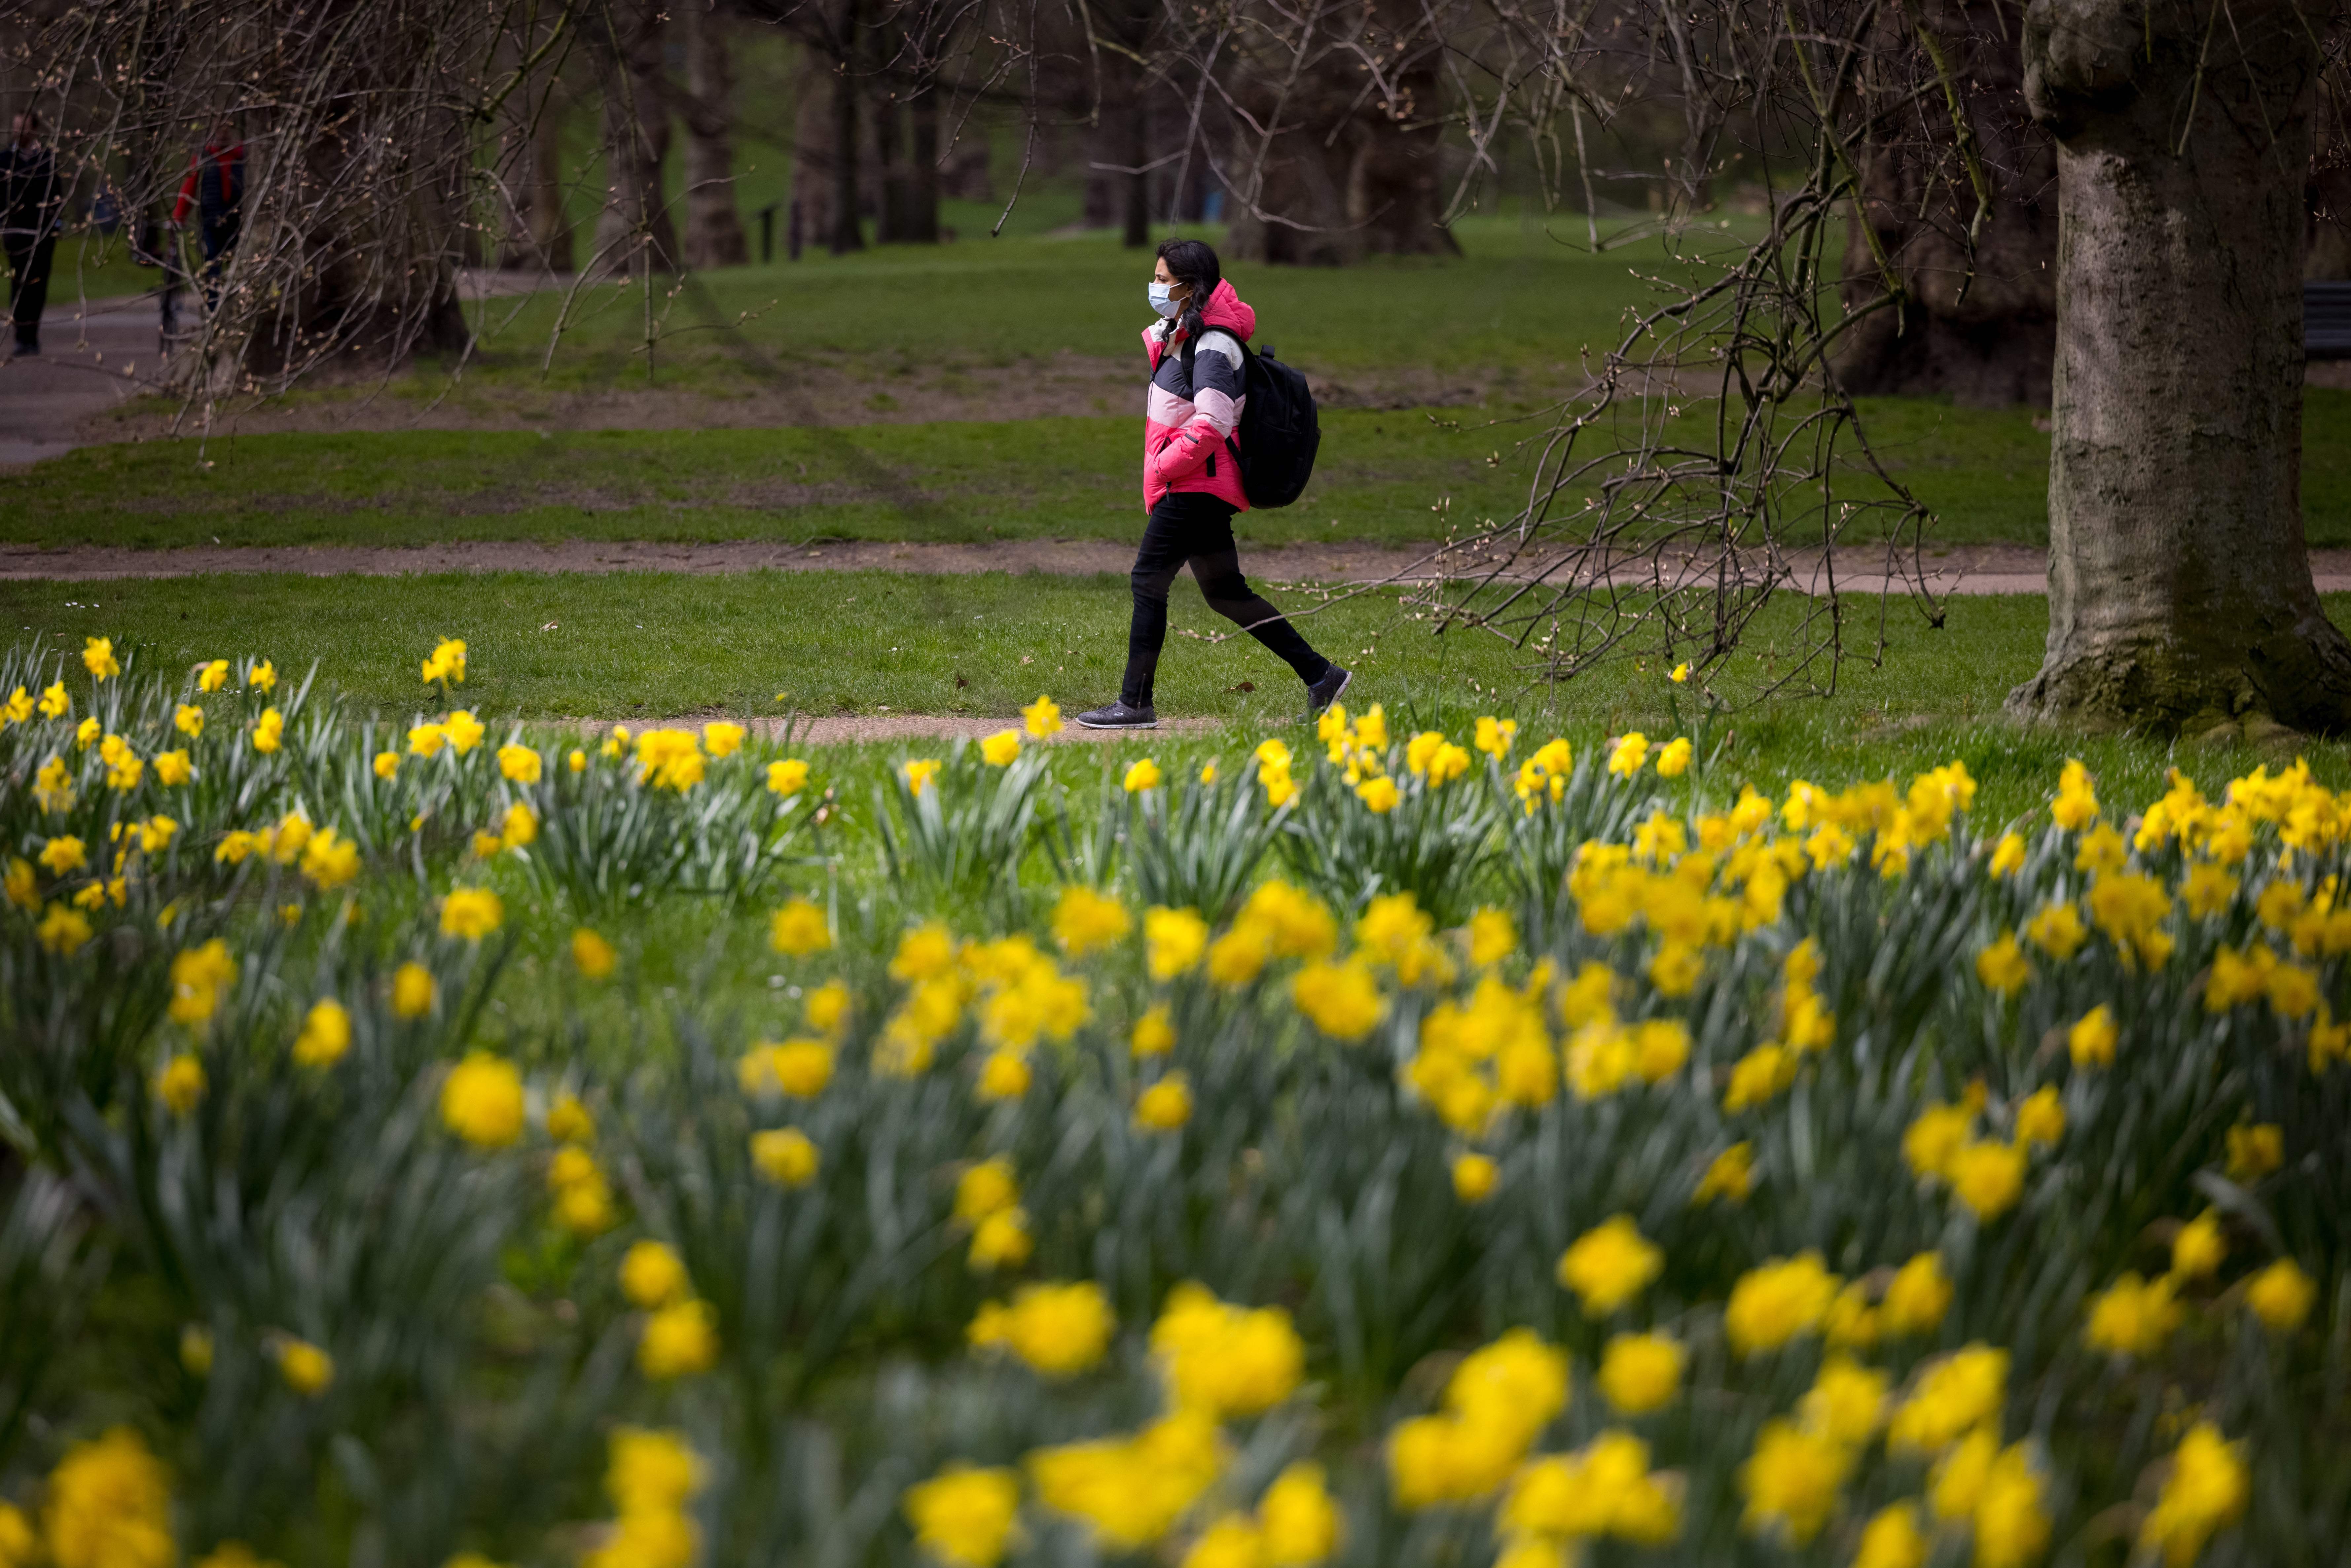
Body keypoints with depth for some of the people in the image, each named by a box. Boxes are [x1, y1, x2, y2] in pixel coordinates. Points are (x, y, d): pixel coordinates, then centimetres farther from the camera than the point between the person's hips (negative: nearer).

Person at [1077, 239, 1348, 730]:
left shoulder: (1212, 347, -17)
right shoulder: (1181, 335, 13)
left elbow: (1211, 425, -26)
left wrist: (1164, 466, -18)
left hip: (1196, 487, -10)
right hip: (1198, 487, 10)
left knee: (1149, 582, -8)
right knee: (1225, 592, 13)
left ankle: (1135, 704, -5)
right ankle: (1320, 675, 14)